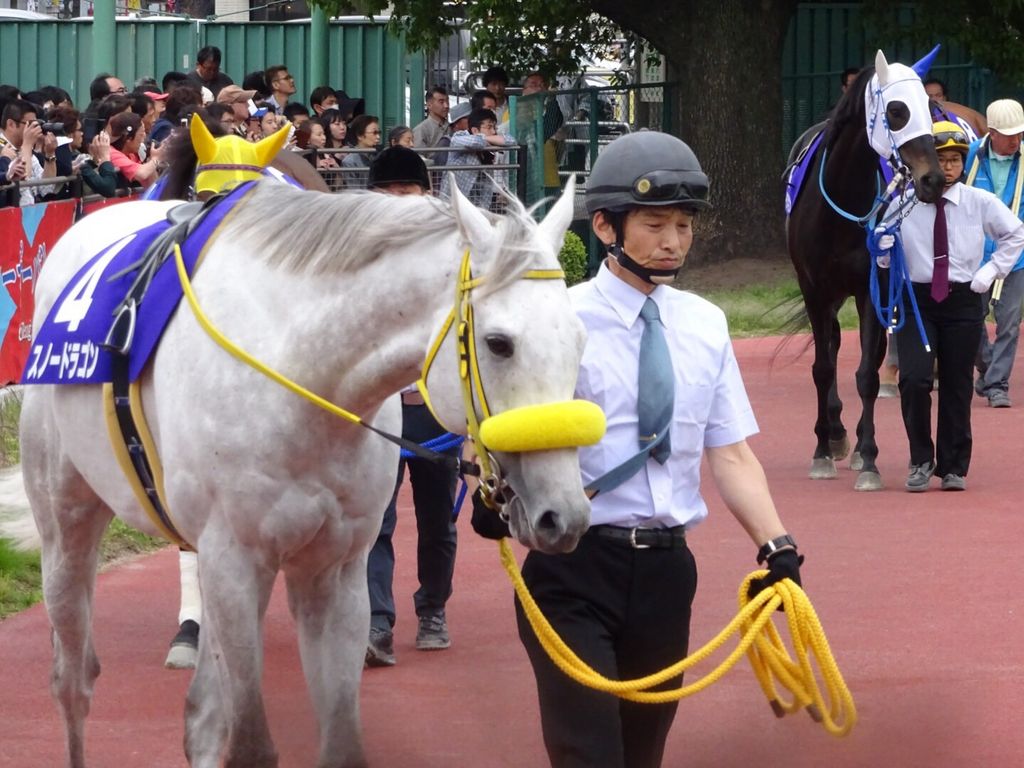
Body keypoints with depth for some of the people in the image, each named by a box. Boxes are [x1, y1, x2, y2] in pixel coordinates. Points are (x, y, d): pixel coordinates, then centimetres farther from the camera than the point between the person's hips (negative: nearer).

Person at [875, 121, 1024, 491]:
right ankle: (921, 460, 1)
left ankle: (953, 467, 19)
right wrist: (882, 250, -15)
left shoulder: (980, 202, 0)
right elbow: (878, 235, 8)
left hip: (963, 300, 1)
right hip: (916, 299, -1)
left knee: (957, 386, 5)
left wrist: (992, 270, 5)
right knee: (914, 379, -16)